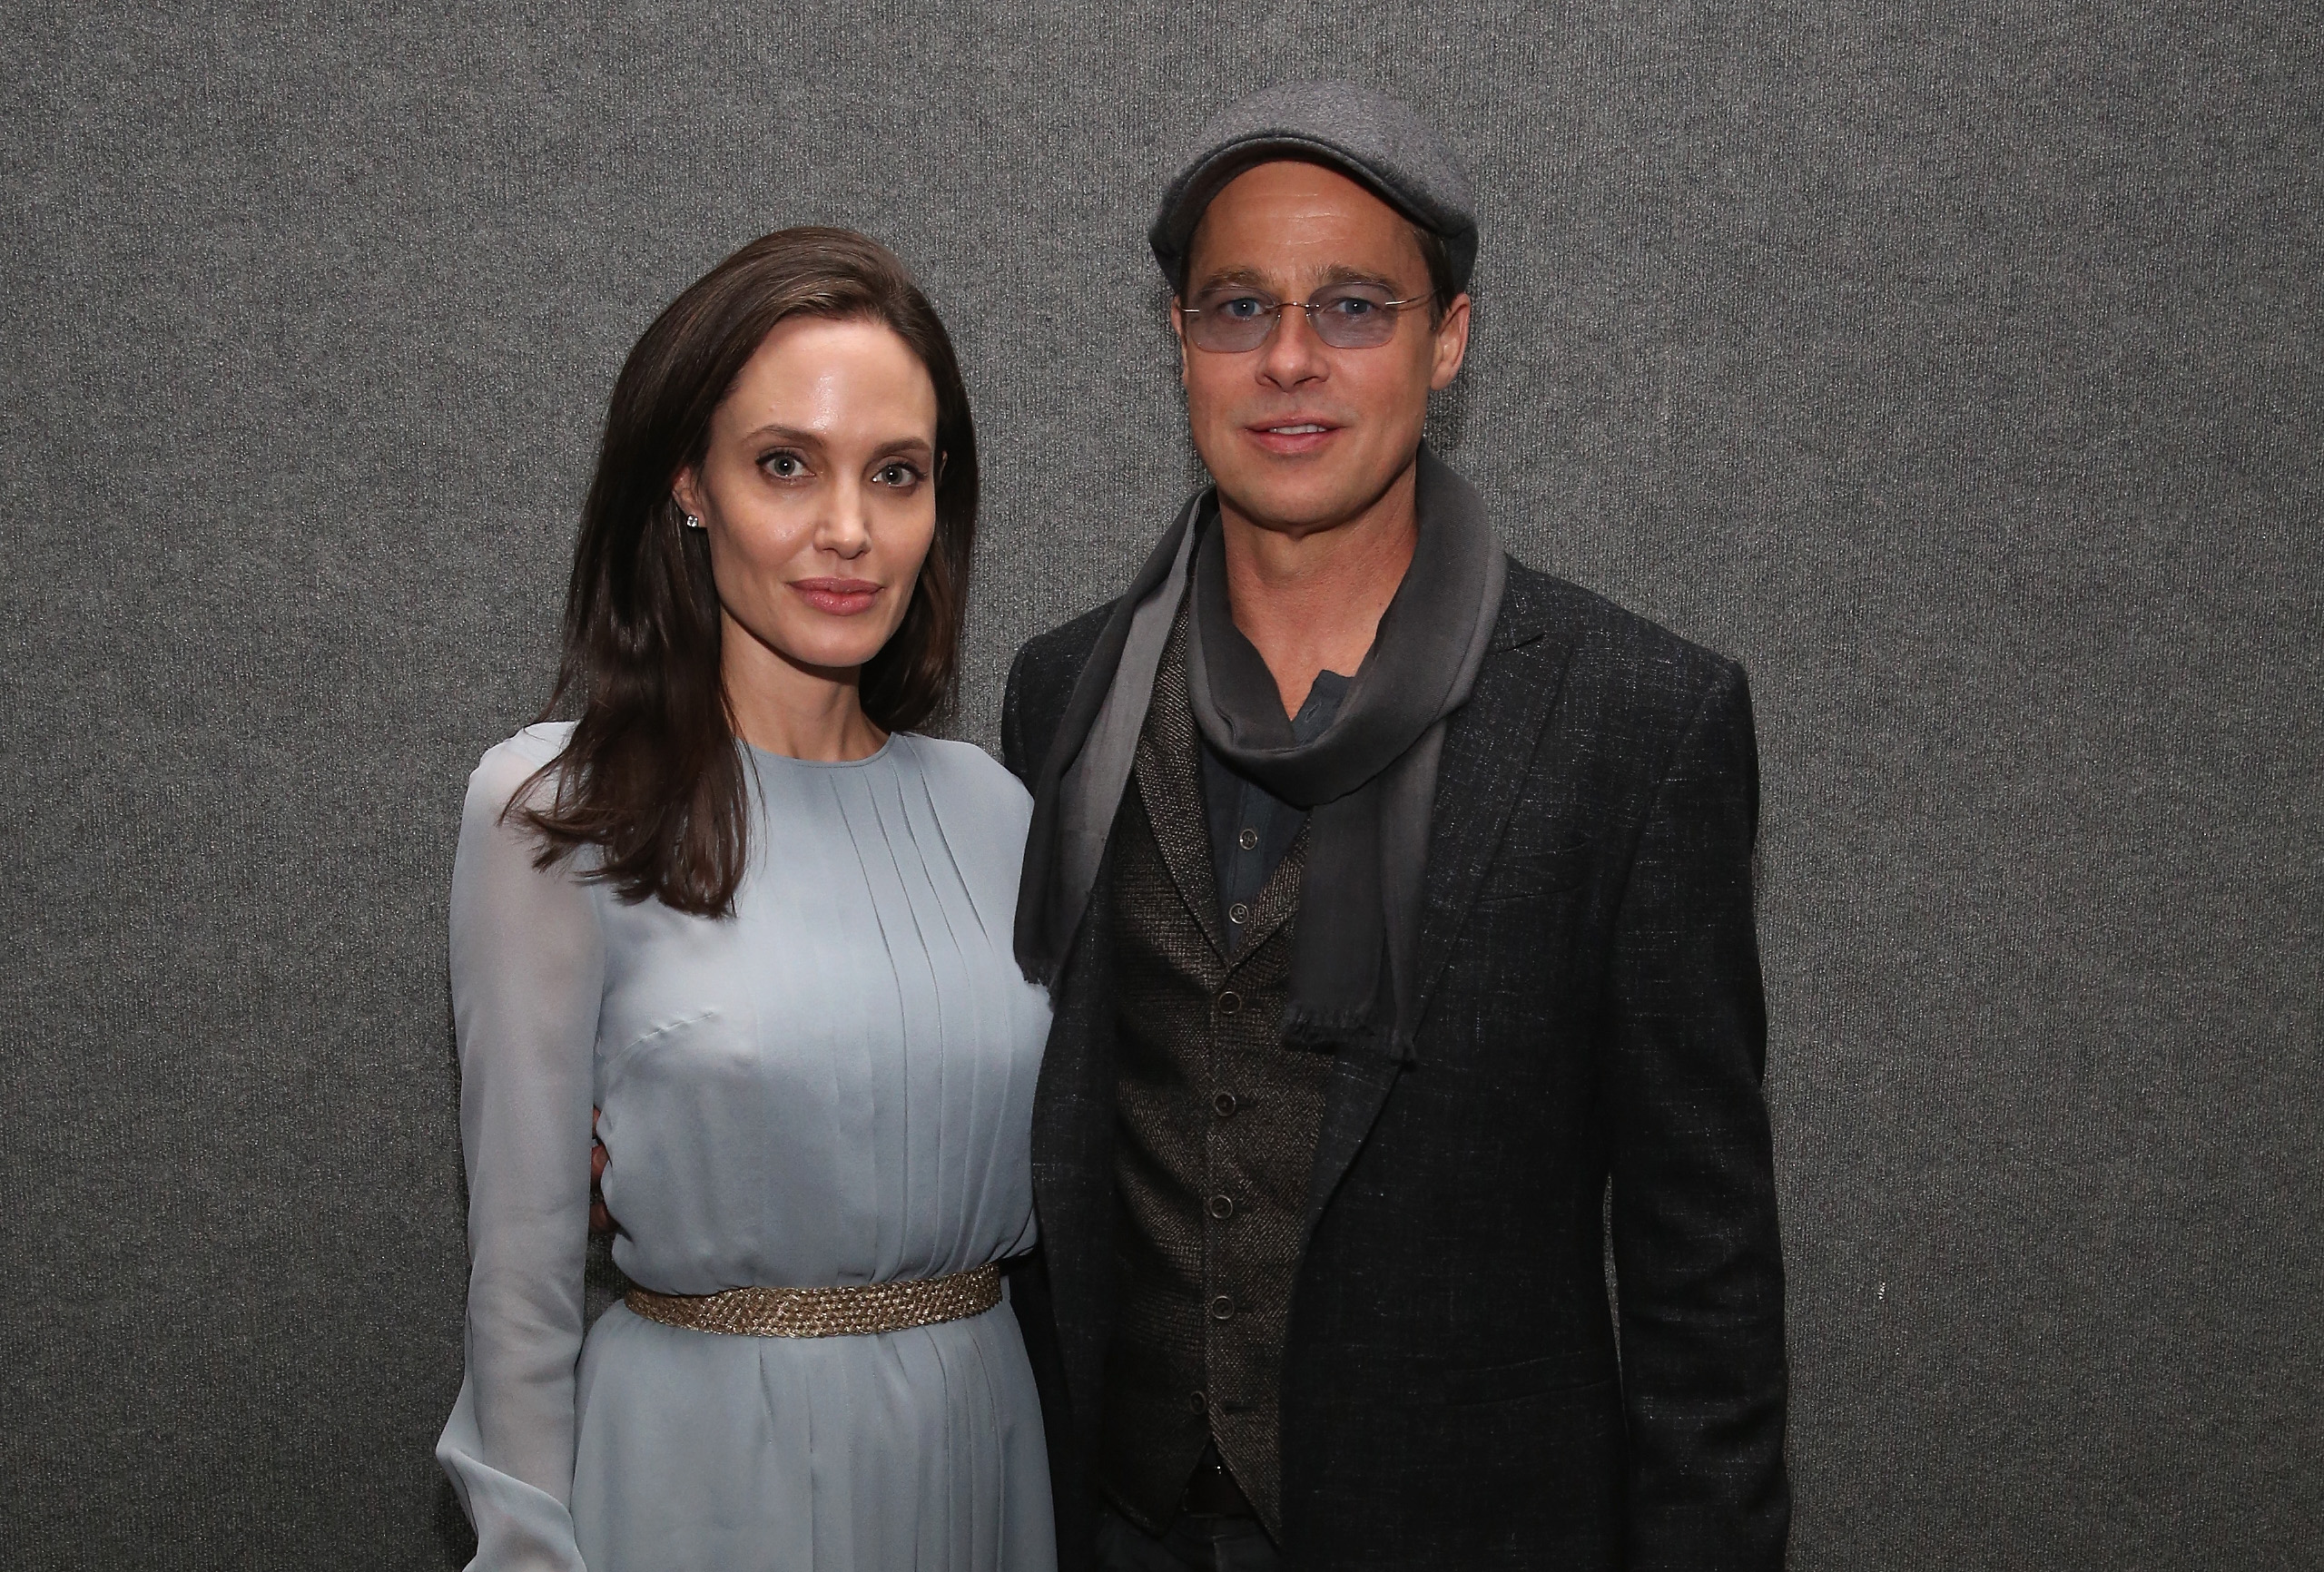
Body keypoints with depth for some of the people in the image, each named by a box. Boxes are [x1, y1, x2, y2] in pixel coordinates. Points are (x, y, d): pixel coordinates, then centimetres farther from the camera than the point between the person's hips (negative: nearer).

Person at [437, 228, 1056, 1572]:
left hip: (982, 1449, 5)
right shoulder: (557, 810, -11)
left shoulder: (992, 807, 3)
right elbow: (523, 1263, -8)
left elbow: (1047, 1198, 11)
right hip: (707, 1461, -4)